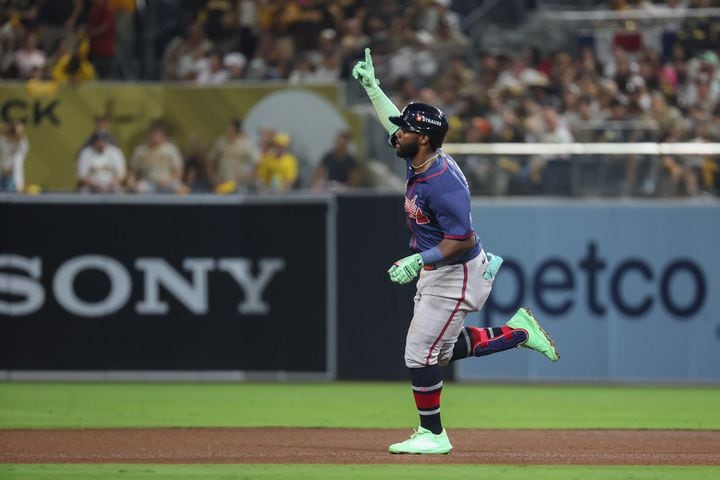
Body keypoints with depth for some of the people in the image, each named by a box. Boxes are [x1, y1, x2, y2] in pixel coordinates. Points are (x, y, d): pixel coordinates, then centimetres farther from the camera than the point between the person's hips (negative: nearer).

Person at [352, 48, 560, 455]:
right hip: (434, 271, 10)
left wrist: (419, 261, -32)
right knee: (440, 350, 19)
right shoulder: (420, 162, -1)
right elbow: (393, 121, 19)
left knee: (420, 354, -5)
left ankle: (432, 435, 7)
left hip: (457, 275, -10)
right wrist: (372, 86, 18)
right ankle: (517, 333, 27)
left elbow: (462, 239, -28)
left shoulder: (443, 183, -29)